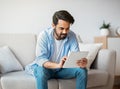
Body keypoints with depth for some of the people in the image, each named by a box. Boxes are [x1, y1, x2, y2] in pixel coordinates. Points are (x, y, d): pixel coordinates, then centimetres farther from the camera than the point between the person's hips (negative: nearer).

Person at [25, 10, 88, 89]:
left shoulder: (72, 36, -12)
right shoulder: (44, 35, -21)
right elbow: (40, 59, -29)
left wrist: (81, 62, -42)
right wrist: (58, 65, -48)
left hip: (61, 69, 3)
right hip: (46, 68, -3)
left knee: (82, 70, -19)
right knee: (41, 71, -37)